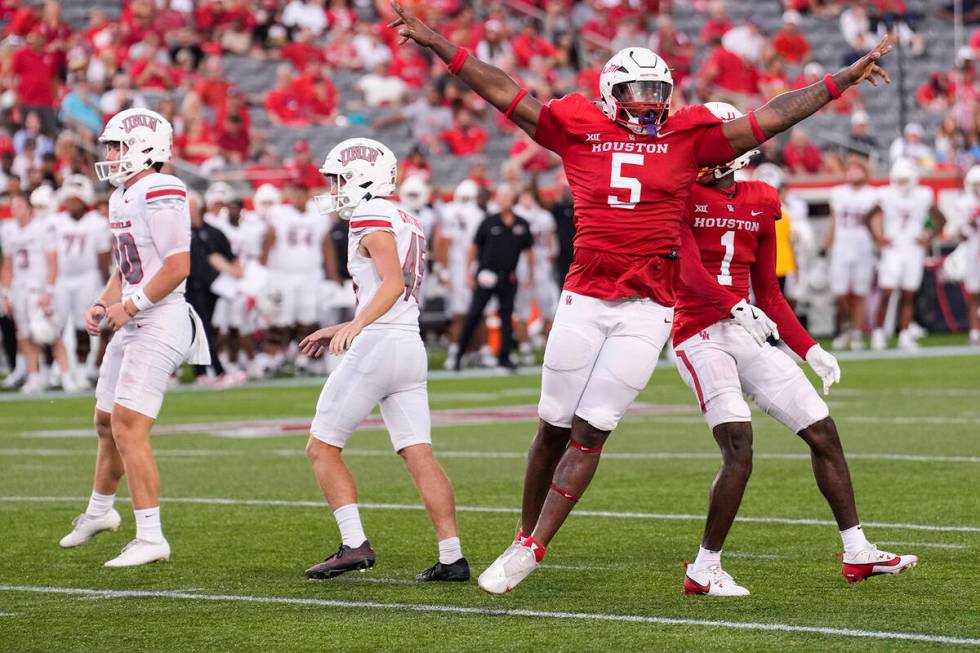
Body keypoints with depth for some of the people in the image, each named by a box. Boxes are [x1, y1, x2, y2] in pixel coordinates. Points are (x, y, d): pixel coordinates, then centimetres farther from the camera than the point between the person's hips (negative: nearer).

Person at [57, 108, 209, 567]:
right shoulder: (120, 199, 14)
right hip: (133, 325, 10)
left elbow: (178, 267, -21)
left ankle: (151, 538, -12)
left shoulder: (160, 194, -17)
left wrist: (130, 305, -18)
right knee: (106, 423, 22)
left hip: (161, 323, -10)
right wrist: (102, 305, 7)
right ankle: (99, 511, 44)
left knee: (128, 428, -15)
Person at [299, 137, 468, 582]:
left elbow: (392, 283, -20)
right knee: (419, 457, 2)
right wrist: (341, 331, 31)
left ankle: (355, 545, -7)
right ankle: (452, 557, -7)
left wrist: (355, 325, -32)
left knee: (322, 449, 2)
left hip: (376, 346, -9)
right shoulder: (407, 223, 22)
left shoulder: (371, 217, -7)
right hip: (412, 348, 9)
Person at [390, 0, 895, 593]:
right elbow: (504, 93, 6)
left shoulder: (688, 137, 6)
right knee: (555, 426, 6)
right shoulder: (579, 130, 6)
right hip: (584, 300, 1)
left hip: (647, 310, -1)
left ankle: (532, 549, 0)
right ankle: (526, 534, 22)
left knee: (591, 432, -4)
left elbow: (771, 117, 9)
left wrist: (843, 80, 9)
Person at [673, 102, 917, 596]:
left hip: (745, 332, 7)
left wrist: (809, 350, 11)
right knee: (739, 448, -22)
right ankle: (704, 570, -13)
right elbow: (686, 267, -18)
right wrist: (734, 305, -31)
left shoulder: (760, 203, 14)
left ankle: (857, 553, 17)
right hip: (699, 333, -7)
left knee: (822, 431, 7)